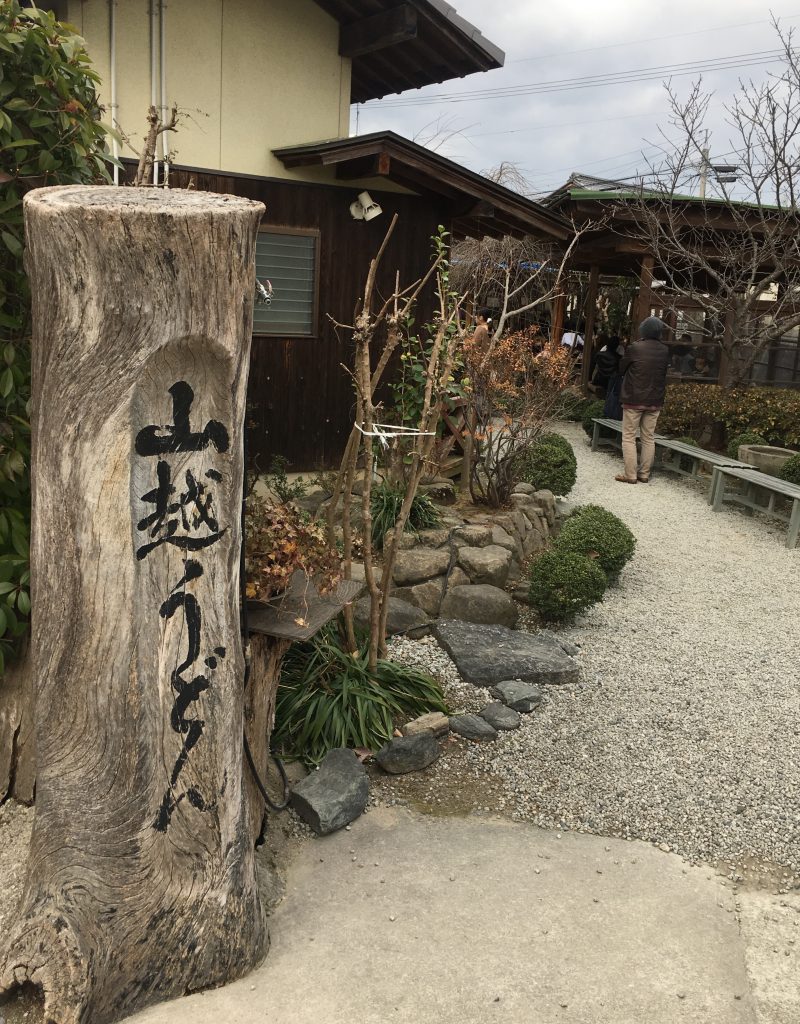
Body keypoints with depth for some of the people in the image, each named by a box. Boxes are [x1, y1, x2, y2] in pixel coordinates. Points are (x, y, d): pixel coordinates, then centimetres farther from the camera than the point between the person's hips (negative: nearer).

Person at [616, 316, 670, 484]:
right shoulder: (664, 351, 0)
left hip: (634, 400, -4)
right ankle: (644, 474, 13)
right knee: (649, 438, 11)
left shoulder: (634, 348, -12)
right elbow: (665, 371, 11)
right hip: (655, 401, 4)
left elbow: (621, 368, 0)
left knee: (629, 437, 2)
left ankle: (630, 475, -2)